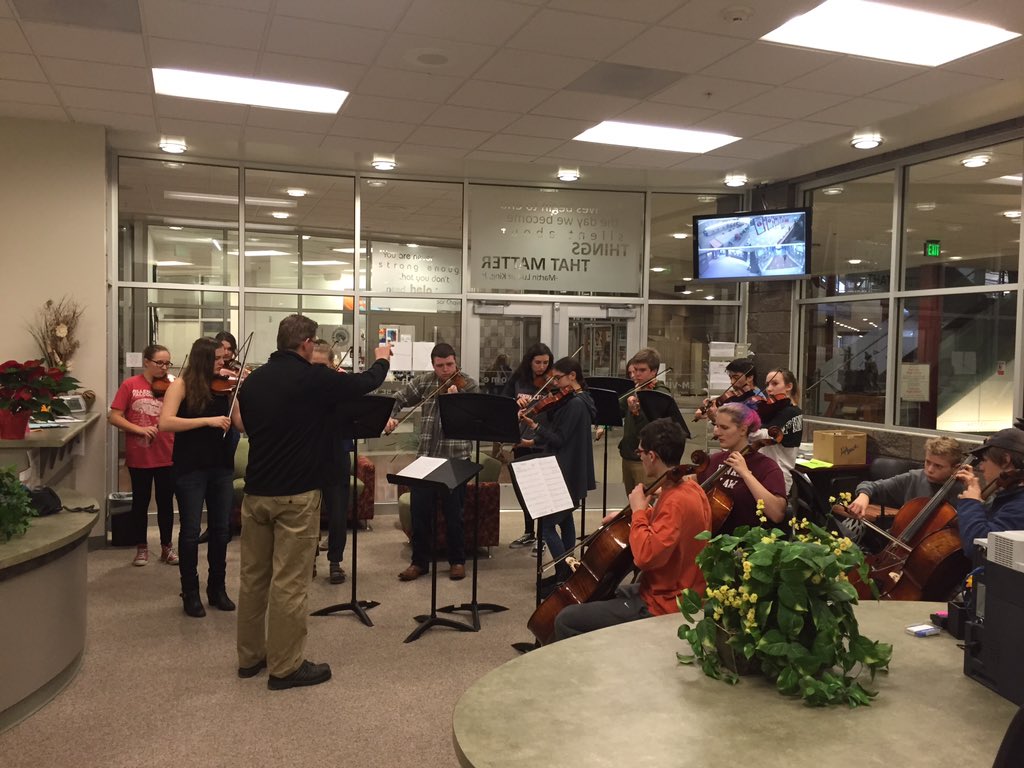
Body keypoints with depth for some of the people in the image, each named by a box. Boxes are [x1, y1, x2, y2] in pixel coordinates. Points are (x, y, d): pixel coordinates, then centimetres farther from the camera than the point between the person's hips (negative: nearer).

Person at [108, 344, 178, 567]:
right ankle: (141, 547, 25)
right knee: (140, 502, 11)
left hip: (167, 456, 2)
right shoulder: (130, 385, -5)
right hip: (139, 457, -2)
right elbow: (114, 417, -7)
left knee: (166, 502, 11)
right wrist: (140, 429, -19)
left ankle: (167, 547, 24)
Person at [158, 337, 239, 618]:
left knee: (220, 530, 11)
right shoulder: (182, 385, -6)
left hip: (221, 466, 4)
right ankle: (190, 593, 18)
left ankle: (217, 589, 26)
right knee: (190, 531, 5)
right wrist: (207, 420, -25)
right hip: (190, 468, -4)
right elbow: (165, 423, -19)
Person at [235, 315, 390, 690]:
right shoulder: (313, 378, -12)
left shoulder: (252, 380, 5)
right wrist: (382, 360, 22)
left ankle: (250, 656, 27)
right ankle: (286, 667, 9)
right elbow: (365, 382, 2)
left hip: (256, 491, 7)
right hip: (296, 494, -7)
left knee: (253, 576, 15)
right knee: (289, 582, 1)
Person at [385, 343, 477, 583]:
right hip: (426, 456, 3)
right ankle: (419, 561, 20)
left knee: (453, 513, 5)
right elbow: (399, 399, 12)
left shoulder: (468, 385, -4)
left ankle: (457, 560, 23)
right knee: (419, 511, 5)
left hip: (455, 459, -3)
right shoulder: (424, 382, 6)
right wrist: (389, 416, -8)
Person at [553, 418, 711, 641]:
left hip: (660, 609, -10)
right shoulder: (690, 488, 5)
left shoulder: (677, 501, -26)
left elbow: (646, 555, -34)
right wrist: (646, 511, 10)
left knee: (566, 621, -11)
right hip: (676, 594, 11)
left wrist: (638, 511, -21)